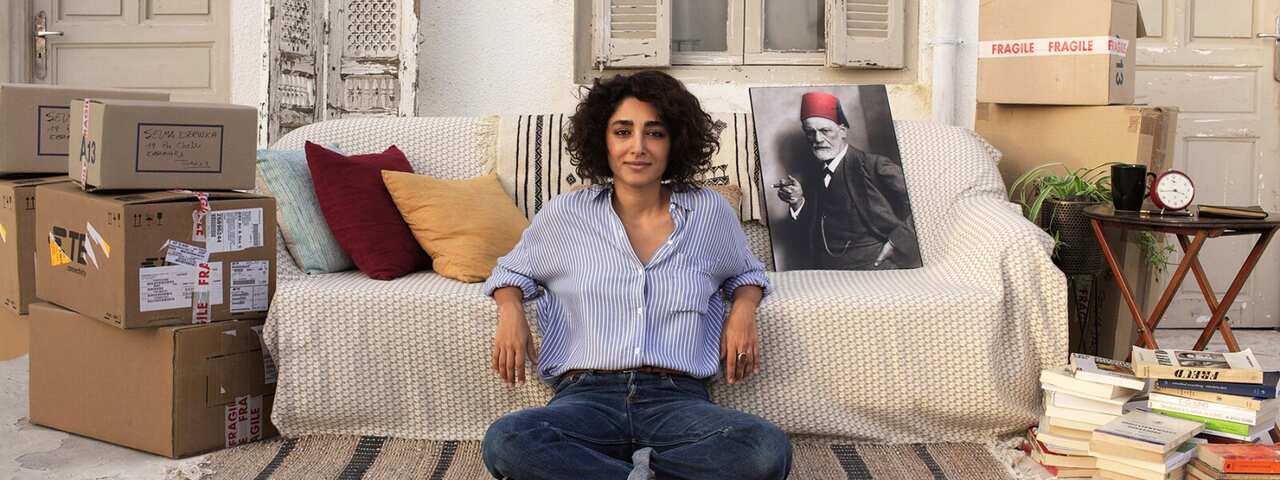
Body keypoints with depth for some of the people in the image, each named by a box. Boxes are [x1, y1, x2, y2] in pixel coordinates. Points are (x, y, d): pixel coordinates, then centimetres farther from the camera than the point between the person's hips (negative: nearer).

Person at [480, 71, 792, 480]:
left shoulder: (710, 212, 11)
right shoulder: (565, 215, 10)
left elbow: (747, 273, 30)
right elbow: (512, 270, 28)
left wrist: (743, 309, 7)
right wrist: (511, 311, 5)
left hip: (678, 400, 1)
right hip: (587, 398, 0)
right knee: (505, 441, -33)